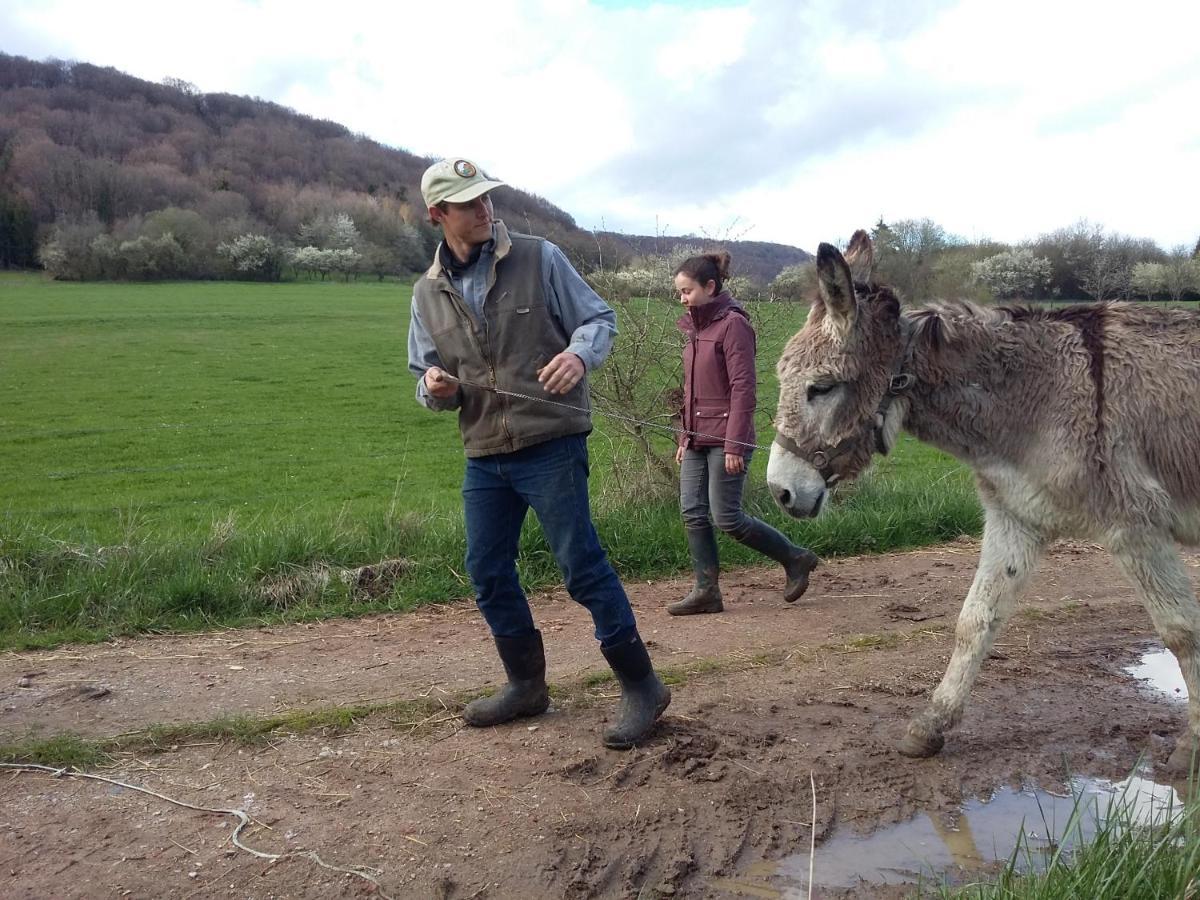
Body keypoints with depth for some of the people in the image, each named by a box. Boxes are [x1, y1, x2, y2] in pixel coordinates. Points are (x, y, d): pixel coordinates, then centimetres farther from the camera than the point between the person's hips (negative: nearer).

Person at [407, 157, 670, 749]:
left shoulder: (539, 259, -4)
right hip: (483, 457, 6)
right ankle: (526, 685, 30)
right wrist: (433, 387, -9)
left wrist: (580, 353, -23)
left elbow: (599, 319, -1)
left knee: (582, 566, -5)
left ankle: (641, 687, 9)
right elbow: (426, 374, 15)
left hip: (552, 446, -5)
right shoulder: (427, 293, 8)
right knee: (488, 573, 11)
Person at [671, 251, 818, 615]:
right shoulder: (696, 326, 14)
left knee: (727, 517, -4)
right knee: (692, 513, 4)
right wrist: (684, 438, 16)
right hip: (697, 439, 8)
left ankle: (795, 559, 15)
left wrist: (734, 445, -19)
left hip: (725, 438, -8)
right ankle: (706, 591, 12)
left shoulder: (733, 324, -11)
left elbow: (743, 389, -16)